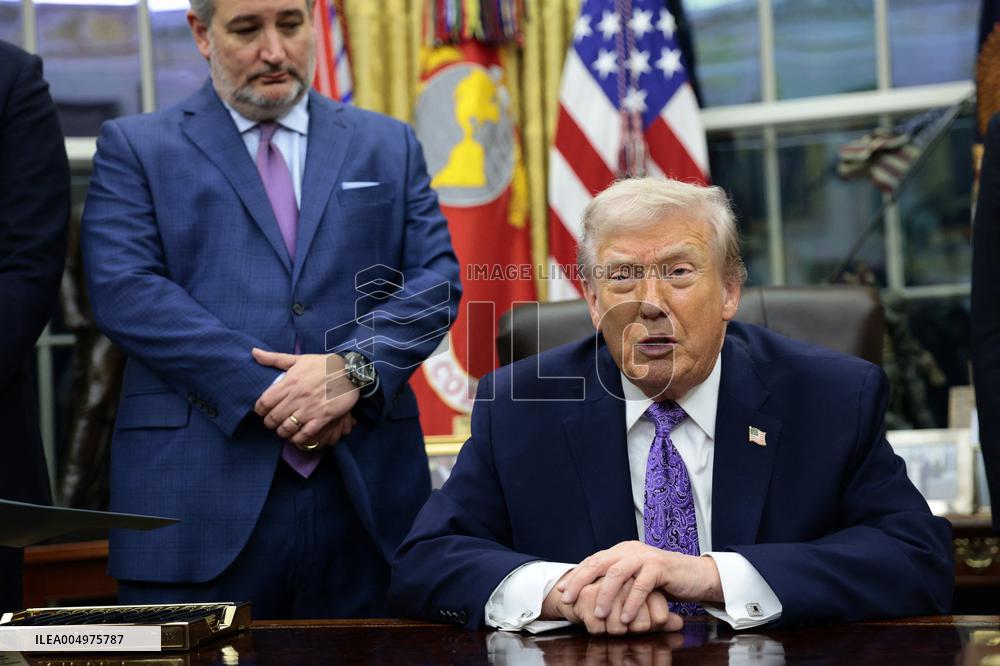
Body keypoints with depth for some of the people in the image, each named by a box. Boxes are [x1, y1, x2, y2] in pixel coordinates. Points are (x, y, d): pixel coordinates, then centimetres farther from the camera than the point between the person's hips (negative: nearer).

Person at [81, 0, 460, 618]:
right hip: (202, 499, -2)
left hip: (368, 493, 3)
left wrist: (354, 369, -13)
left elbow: (436, 279, 7)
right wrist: (264, 390, -15)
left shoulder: (390, 145, 17)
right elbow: (125, 292, -5)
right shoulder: (134, 147, 8)